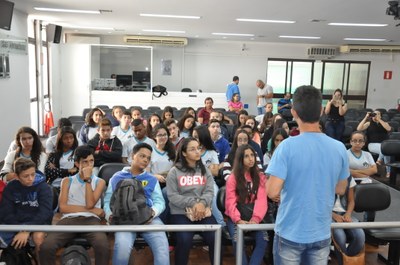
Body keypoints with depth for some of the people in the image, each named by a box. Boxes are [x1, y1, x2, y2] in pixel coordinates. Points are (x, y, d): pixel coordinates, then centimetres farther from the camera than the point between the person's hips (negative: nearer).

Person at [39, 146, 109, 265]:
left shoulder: (99, 182, 16)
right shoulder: (67, 181, 18)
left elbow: (90, 204, -1)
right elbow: (63, 208, 4)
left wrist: (87, 179, 0)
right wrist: (91, 210, -2)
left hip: (90, 220, -1)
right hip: (69, 220, 1)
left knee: (103, 246, -34)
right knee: (46, 247, -28)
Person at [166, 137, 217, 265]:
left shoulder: (205, 170, 16)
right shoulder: (174, 171, 5)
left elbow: (210, 192, 3)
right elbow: (172, 196, -5)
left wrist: (202, 203, -18)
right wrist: (192, 204, -16)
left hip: (203, 212, 3)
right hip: (181, 213, -2)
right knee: (184, 240, -27)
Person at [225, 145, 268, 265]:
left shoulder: (260, 177, 7)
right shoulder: (233, 177, 3)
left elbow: (262, 200, -7)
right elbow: (230, 202, -7)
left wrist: (255, 219, -25)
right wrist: (238, 220, -25)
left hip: (253, 217, 2)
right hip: (236, 218, -1)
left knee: (263, 240, -25)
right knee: (238, 241, -29)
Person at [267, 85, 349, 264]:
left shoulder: (287, 146, -20)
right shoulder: (339, 148, -7)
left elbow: (273, 192, -21)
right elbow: (340, 190, 6)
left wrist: (278, 194, 0)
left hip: (290, 232, -3)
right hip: (321, 233, 3)